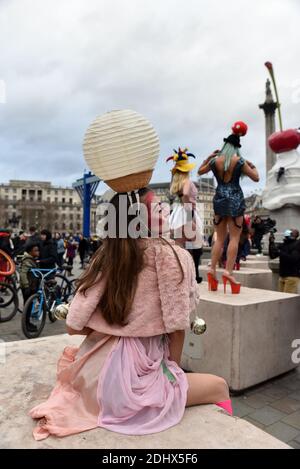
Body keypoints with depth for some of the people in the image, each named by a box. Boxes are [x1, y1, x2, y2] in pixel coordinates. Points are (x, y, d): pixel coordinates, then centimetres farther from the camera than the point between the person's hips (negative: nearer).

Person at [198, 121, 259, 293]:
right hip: (235, 198, -3)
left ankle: (212, 268, 5)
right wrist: (253, 166, 20)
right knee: (234, 237, -2)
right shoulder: (239, 161, -4)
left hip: (219, 198, 4)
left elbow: (200, 171, 21)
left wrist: (209, 157, 23)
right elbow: (256, 178, 3)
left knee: (220, 238, 10)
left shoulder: (214, 161, 3)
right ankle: (228, 271, -9)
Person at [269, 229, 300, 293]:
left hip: (293, 276, -6)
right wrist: (271, 243, -3)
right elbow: (272, 256, 8)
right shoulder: (283, 245, 12)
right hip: (282, 276, 6)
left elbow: (293, 259, -20)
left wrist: (279, 252, -22)